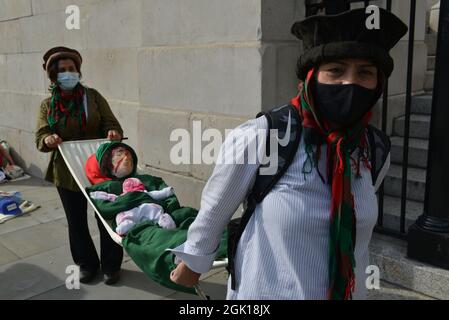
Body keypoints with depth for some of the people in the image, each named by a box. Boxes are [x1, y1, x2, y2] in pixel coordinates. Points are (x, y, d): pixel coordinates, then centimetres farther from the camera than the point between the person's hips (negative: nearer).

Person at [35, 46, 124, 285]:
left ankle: (111, 265, 26)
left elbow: (110, 123, -2)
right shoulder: (47, 105, 3)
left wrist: (114, 133, -25)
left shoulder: (92, 96, -1)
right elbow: (40, 138, -2)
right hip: (67, 173, 2)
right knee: (76, 222, 15)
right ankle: (87, 264, 35)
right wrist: (48, 140, -26)